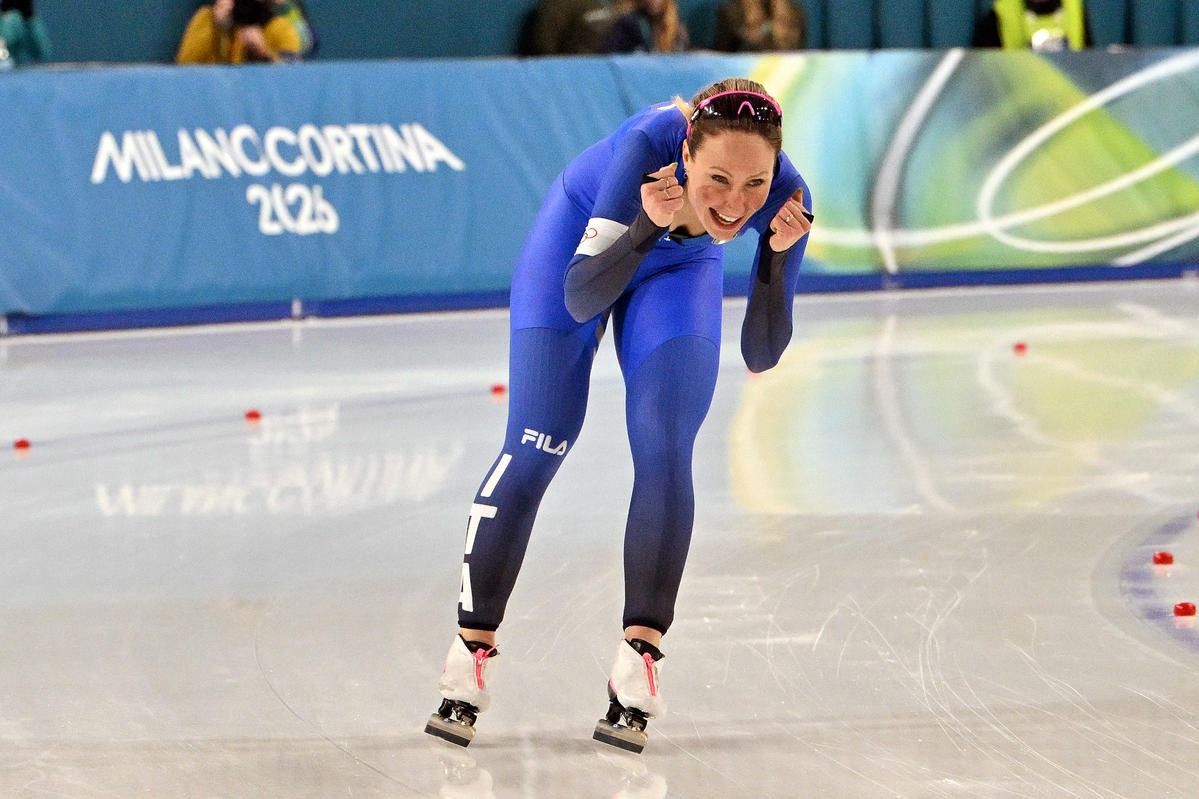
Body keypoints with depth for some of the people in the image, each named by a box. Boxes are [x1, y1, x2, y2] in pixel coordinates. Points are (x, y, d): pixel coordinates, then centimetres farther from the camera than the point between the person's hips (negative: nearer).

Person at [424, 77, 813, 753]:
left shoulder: (786, 196, -33)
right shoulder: (651, 144, -42)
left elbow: (761, 356, -29)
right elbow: (581, 299, -42)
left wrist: (778, 256, -43)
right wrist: (651, 224, -56)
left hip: (680, 270, 2)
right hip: (584, 236, -2)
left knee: (665, 453, -12)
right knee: (534, 450, -5)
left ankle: (640, 657, -3)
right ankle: (470, 656, 7)